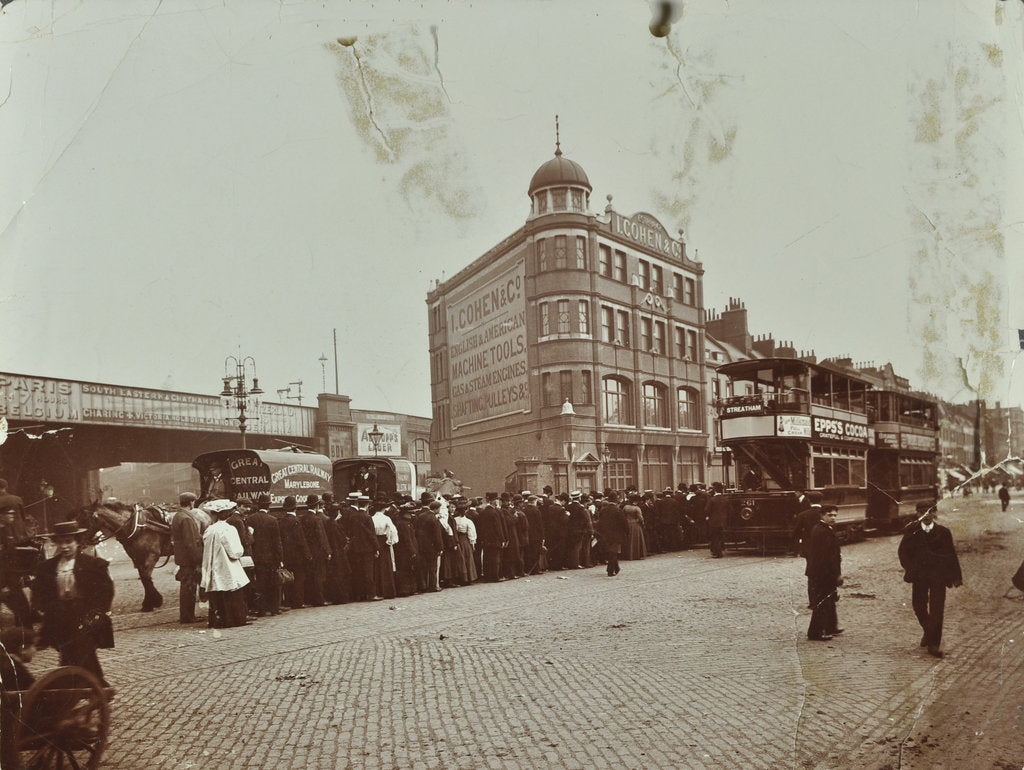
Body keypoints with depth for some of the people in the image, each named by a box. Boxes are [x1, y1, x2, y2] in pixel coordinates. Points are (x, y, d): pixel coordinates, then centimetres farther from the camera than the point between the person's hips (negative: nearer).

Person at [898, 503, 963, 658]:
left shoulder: (943, 532, 3)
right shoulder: (912, 531, 3)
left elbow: (951, 555, 7)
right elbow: (903, 551, 5)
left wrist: (956, 576, 5)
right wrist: (910, 569, -6)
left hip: (938, 575, -1)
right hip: (919, 575, 1)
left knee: (937, 609, -5)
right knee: (919, 606, 7)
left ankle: (934, 644, 1)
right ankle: (928, 632, 34)